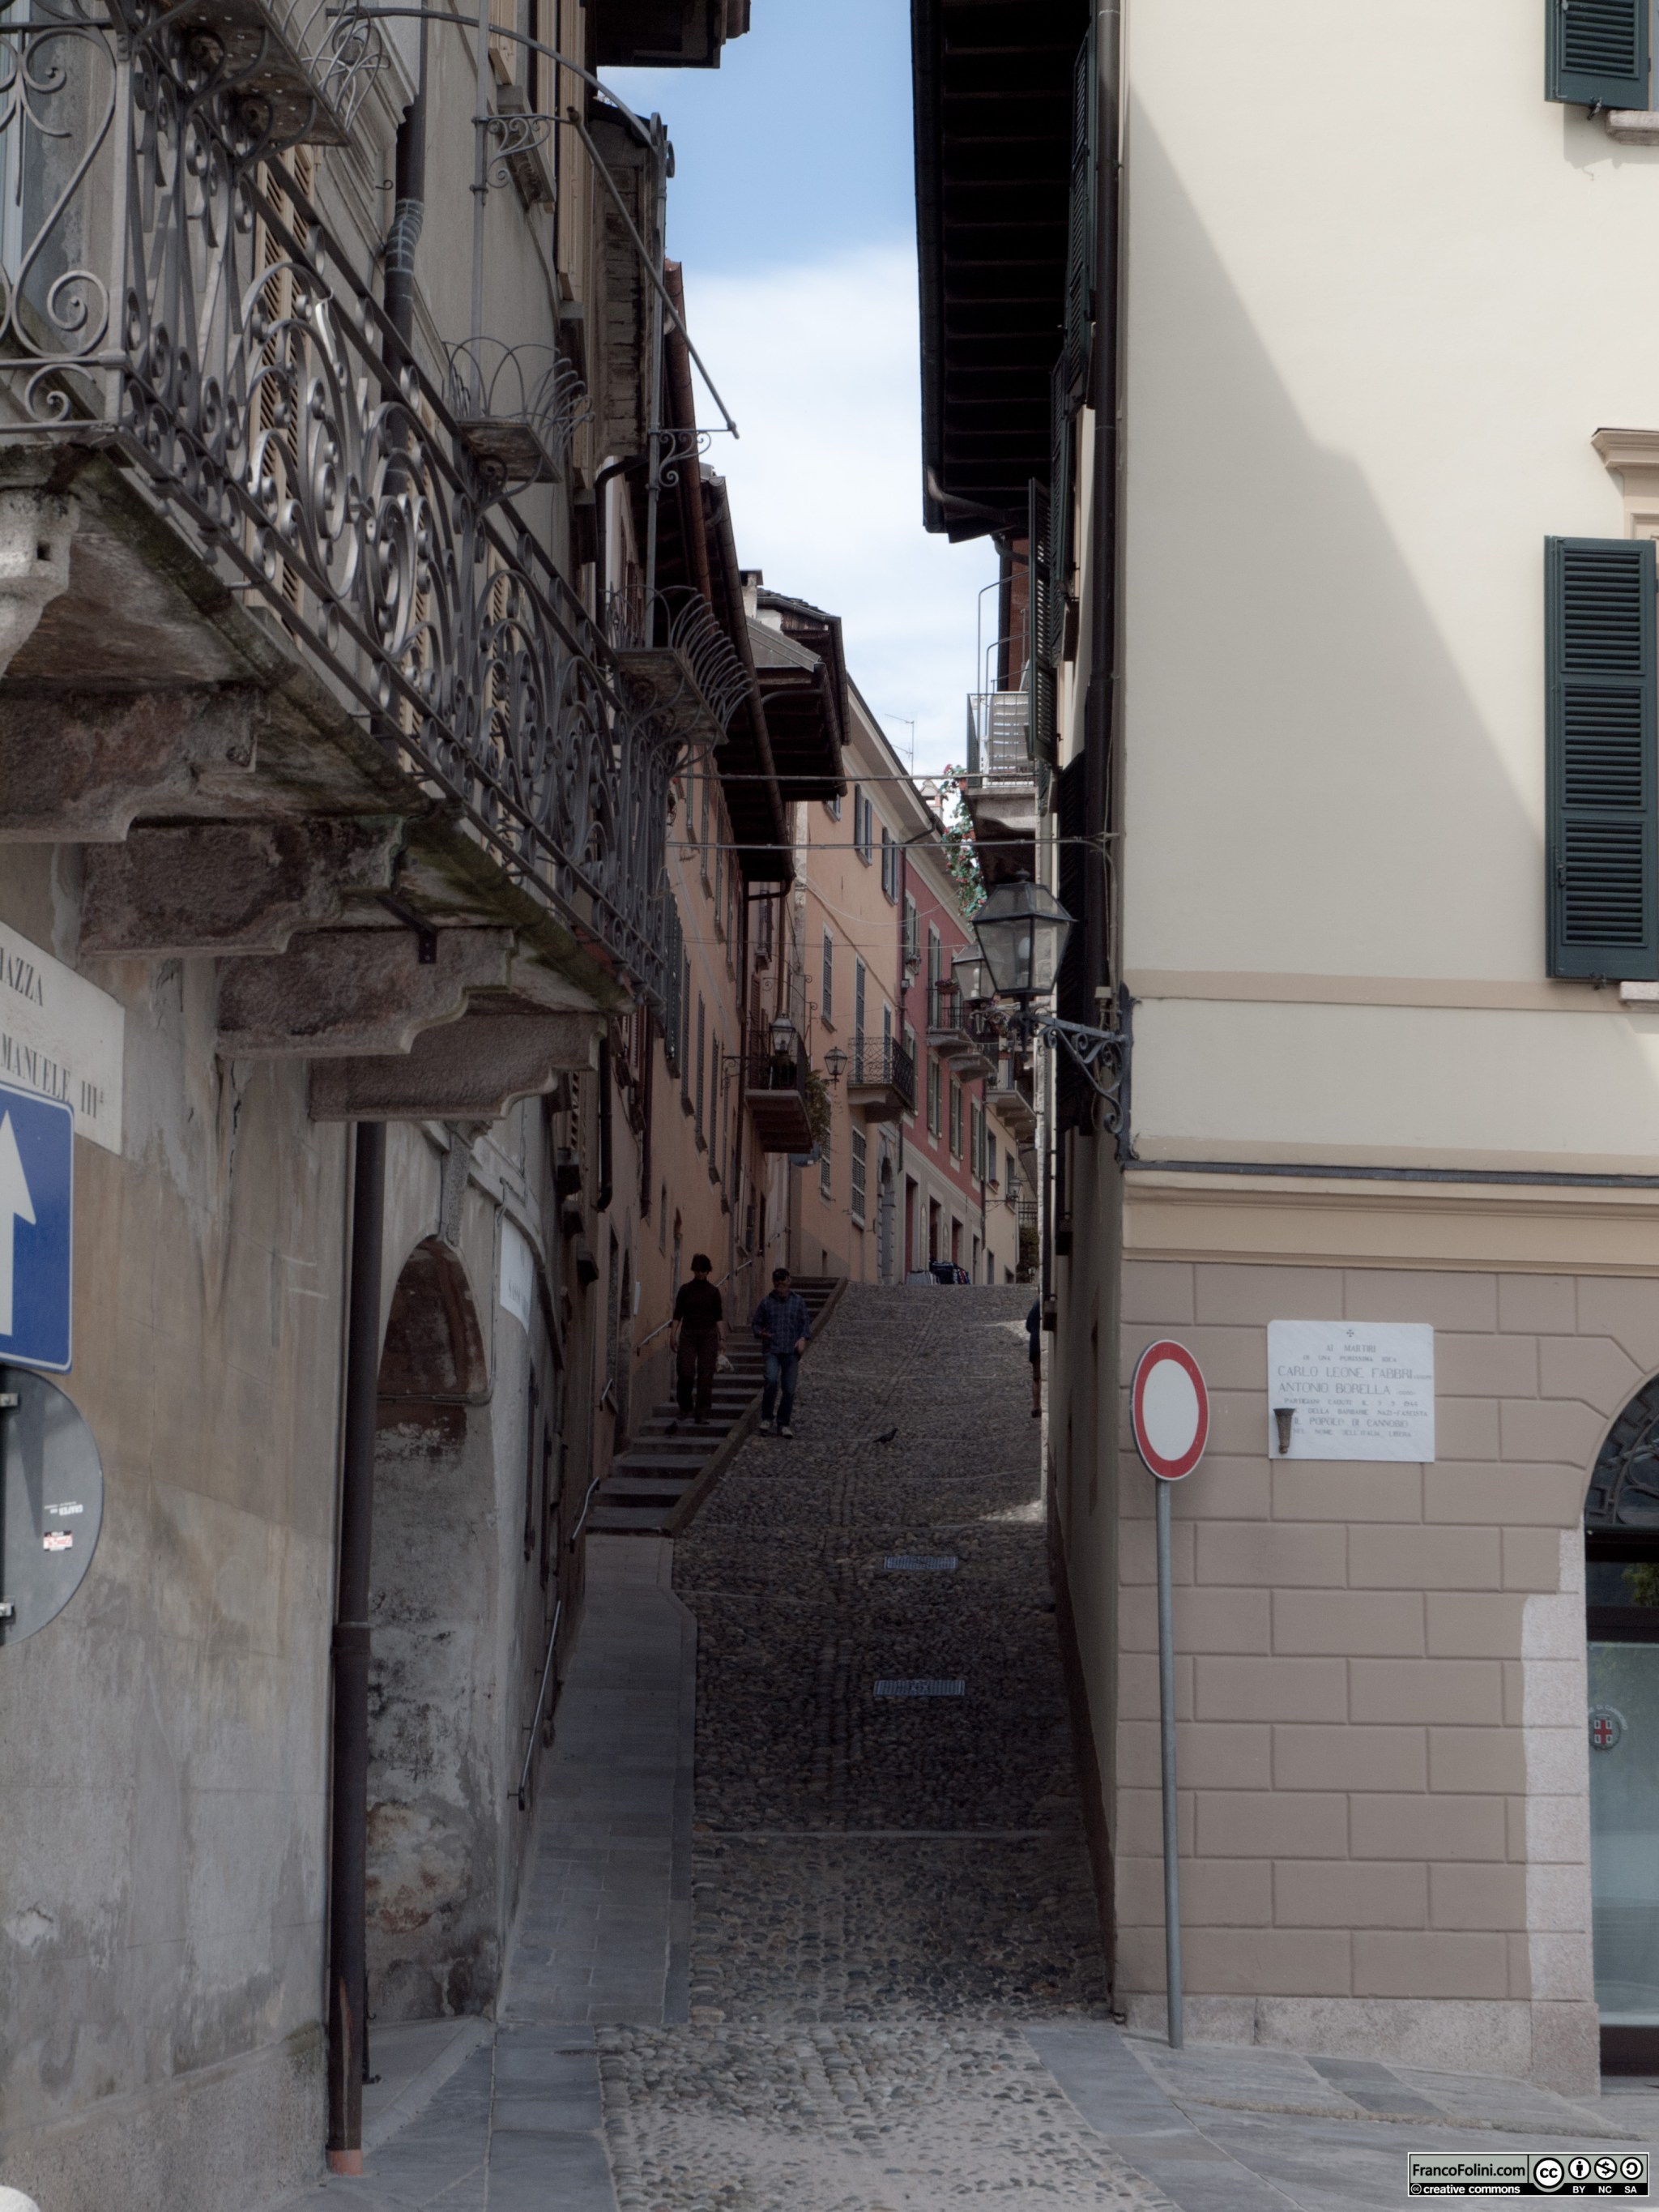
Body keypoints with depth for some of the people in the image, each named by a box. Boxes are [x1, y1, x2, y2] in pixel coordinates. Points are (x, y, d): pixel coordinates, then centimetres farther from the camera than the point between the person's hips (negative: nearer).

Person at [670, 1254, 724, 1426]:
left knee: (706, 1376, -5)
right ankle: (685, 1404, 17)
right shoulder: (685, 1290, 5)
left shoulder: (713, 1292, 5)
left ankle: (703, 1415, -2)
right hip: (688, 1334, 0)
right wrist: (673, 1335, 1)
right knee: (686, 1372, -11)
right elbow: (677, 1315, 7)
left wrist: (722, 1338, -2)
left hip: (708, 1336, 0)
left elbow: (719, 1317, 5)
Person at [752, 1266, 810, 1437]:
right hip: (772, 1350, -2)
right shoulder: (766, 1302, 6)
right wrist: (761, 1333, -10)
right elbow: (756, 1323, 12)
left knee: (789, 1389, 1)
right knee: (771, 1381, -23)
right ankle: (767, 1418, -7)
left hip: (791, 1352, 2)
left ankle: (783, 1424, 12)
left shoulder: (798, 1302, 9)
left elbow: (805, 1323, 12)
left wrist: (803, 1338, -6)